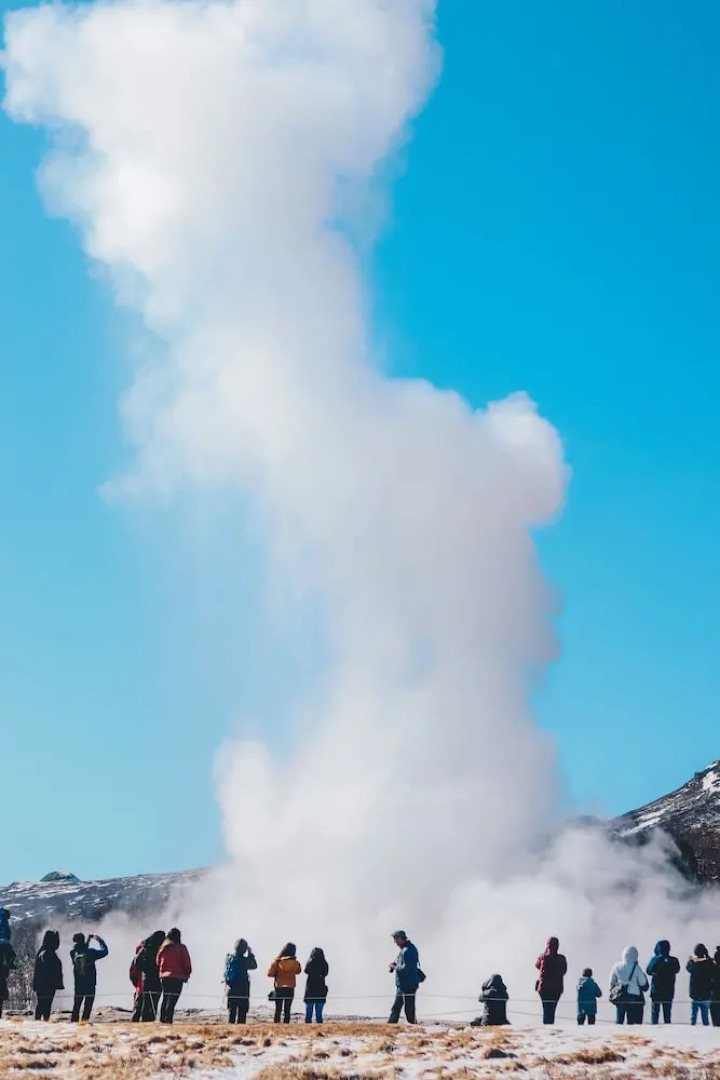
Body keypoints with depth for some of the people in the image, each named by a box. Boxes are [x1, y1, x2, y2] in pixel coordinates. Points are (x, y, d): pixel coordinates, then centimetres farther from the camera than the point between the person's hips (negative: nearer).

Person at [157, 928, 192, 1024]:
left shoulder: (162, 948, 6)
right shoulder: (181, 948, -8)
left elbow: (158, 962, 13)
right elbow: (186, 963, -6)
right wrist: (187, 974, 8)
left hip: (164, 977, 5)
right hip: (177, 977, -5)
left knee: (165, 1000, 16)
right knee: (172, 1001, -7)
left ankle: (162, 1021, 18)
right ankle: (168, 1021, -14)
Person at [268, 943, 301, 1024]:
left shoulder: (277, 961, -10)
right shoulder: (295, 963, -7)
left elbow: (270, 973, -7)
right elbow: (298, 971, 12)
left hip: (278, 987, 0)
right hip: (290, 988, 0)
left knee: (278, 1009, 7)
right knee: (287, 1010, 7)